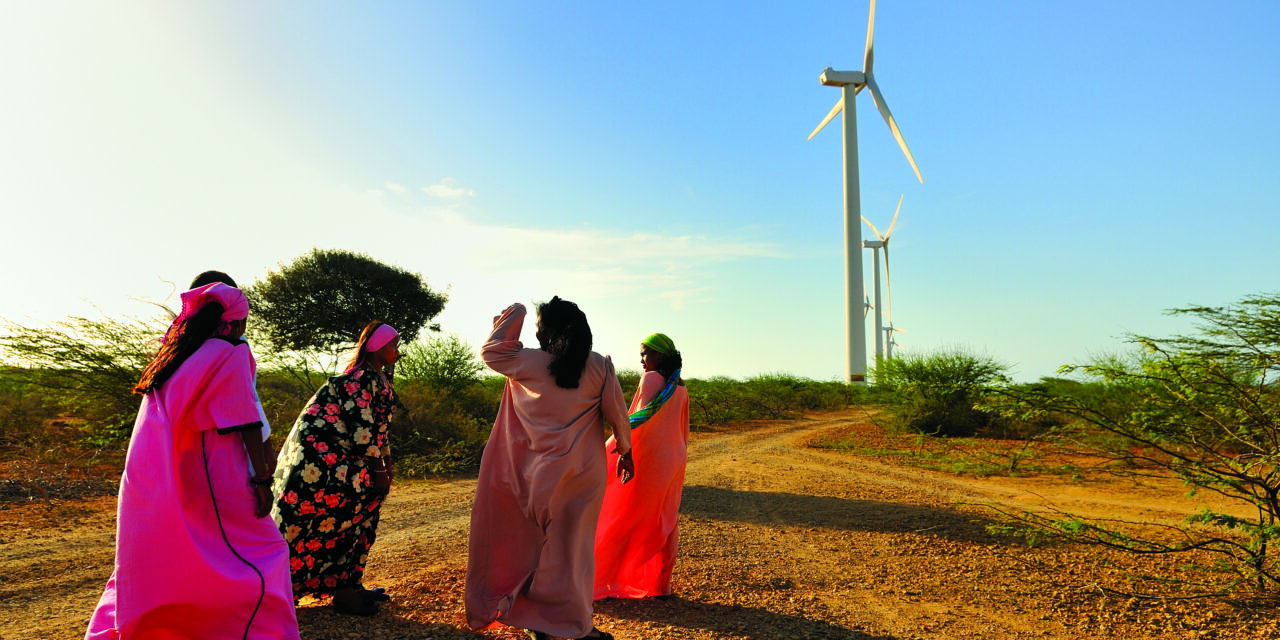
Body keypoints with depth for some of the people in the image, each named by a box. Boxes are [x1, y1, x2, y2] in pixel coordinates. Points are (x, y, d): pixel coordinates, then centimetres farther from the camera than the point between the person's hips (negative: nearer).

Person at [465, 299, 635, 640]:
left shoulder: (528, 363, -6)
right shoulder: (599, 366, -4)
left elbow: (489, 351, 9)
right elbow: (618, 414, 2)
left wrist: (514, 314, 18)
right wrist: (625, 452, 17)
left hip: (542, 474, 0)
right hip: (586, 472, 0)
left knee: (536, 543, 14)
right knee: (570, 547, 8)